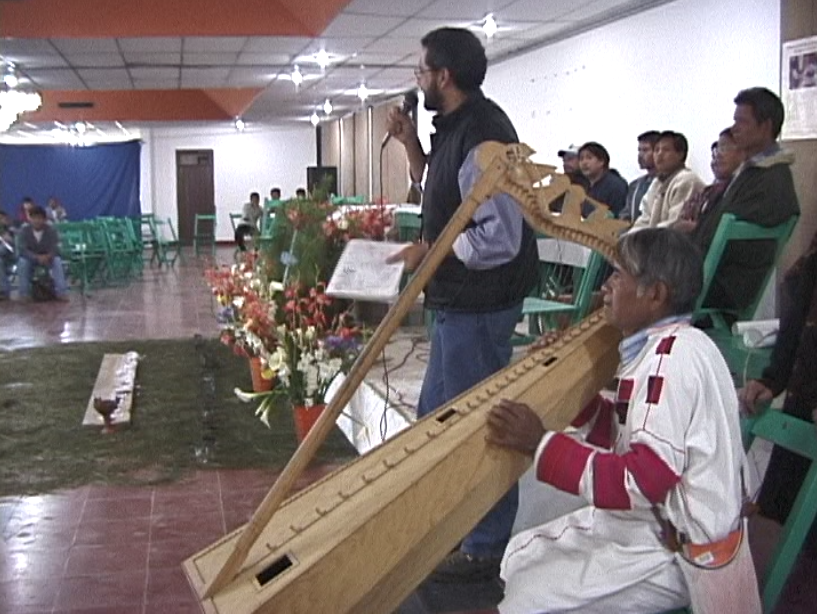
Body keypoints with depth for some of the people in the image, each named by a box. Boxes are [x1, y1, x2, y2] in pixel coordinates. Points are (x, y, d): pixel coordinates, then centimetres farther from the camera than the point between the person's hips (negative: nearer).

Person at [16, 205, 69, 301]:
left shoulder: (51, 230, -14)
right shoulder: (25, 230, -14)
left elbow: (55, 249, -19)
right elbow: (23, 250, -20)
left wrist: (47, 256, -42)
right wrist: (37, 257, -38)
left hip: (47, 257, 0)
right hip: (31, 258, 0)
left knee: (57, 260, -31)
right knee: (22, 262, -31)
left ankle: (61, 292, -32)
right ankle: (24, 293, -25)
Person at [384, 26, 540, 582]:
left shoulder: (482, 137, -21)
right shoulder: (455, 127, 11)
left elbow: (500, 239, -27)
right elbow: (437, 192, 24)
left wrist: (429, 251, -16)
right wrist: (411, 143, 11)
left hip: (479, 305, -11)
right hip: (458, 300, 11)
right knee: (436, 414, 21)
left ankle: (487, 550, 18)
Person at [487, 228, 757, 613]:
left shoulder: (673, 355, -24)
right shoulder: (664, 347, 7)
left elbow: (643, 478, -29)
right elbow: (627, 435, 11)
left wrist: (540, 445, -27)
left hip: (678, 548, -10)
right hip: (654, 521, 10)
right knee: (523, 558, 13)